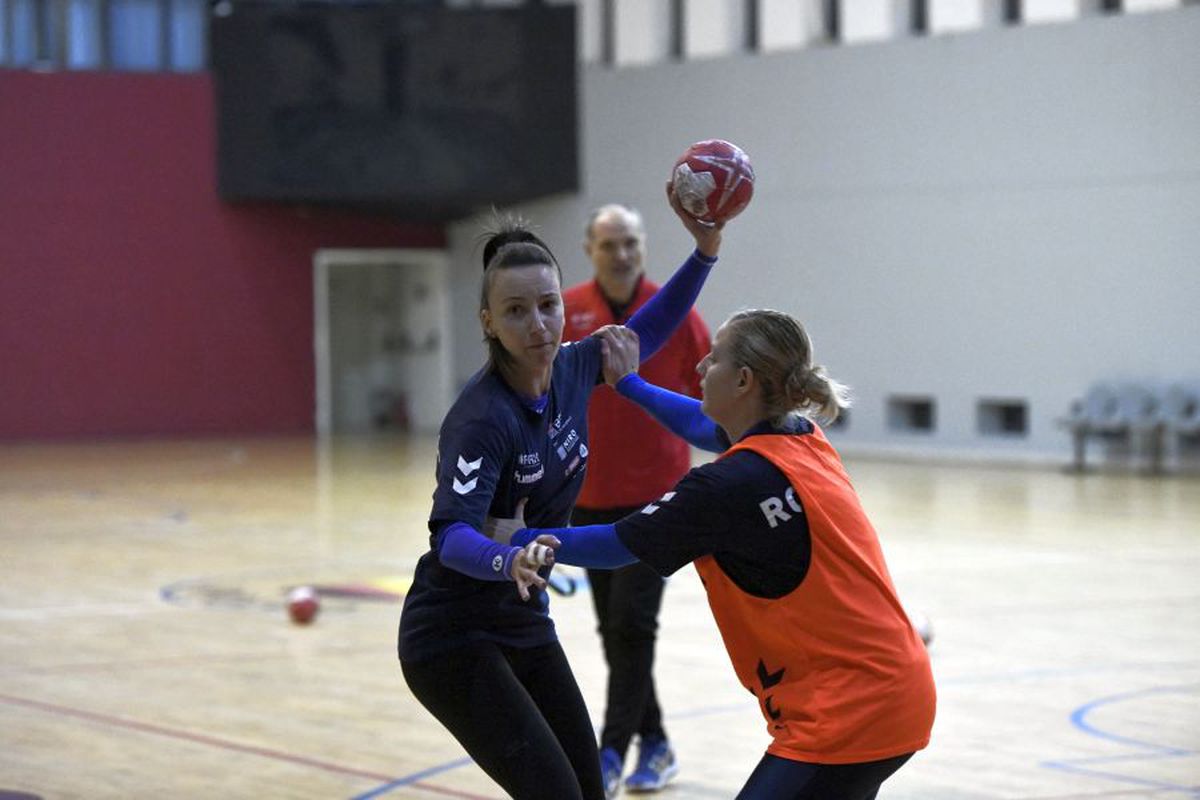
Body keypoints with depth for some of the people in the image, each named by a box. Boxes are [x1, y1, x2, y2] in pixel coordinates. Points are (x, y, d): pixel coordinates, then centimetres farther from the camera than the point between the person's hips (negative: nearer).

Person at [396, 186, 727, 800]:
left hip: (524, 623, 8)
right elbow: (451, 532, -35)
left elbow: (643, 333, 15)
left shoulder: (571, 369, -4)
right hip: (453, 639, -8)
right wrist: (508, 562, -55)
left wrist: (705, 250, 6)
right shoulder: (483, 416, -25)